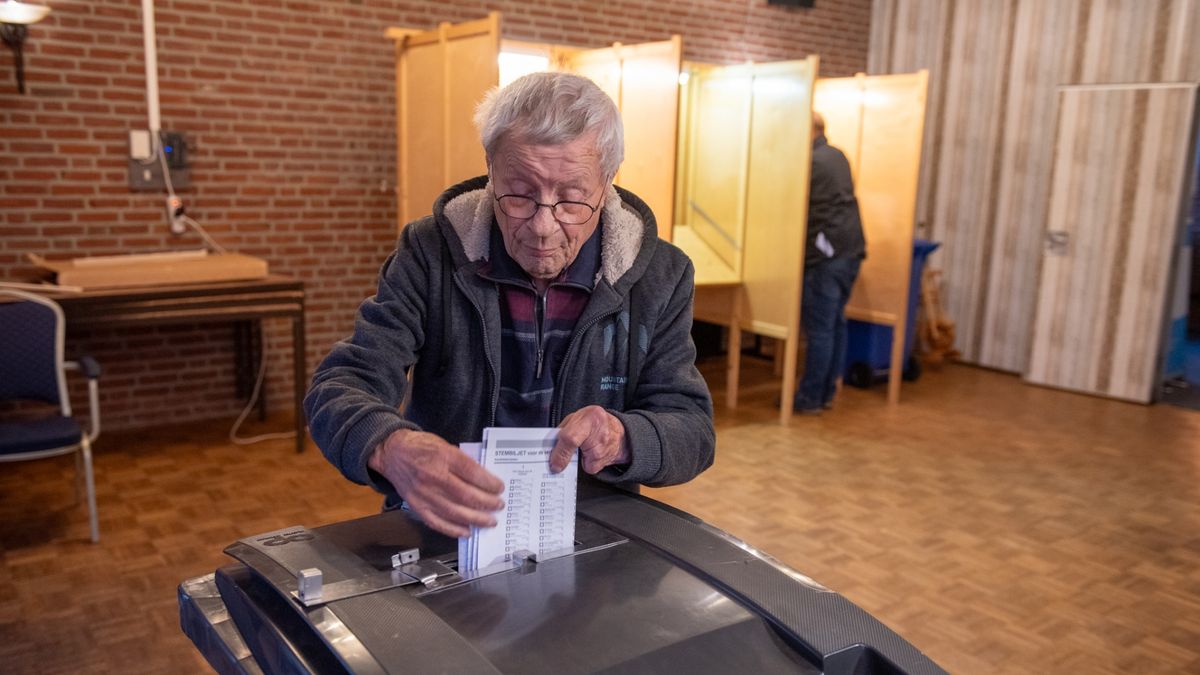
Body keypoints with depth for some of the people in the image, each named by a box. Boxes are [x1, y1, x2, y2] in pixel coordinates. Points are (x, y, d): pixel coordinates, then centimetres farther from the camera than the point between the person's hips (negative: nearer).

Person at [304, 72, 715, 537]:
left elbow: (694, 432, -5)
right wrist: (390, 447, -37)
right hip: (442, 532, 1)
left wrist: (622, 439, -29)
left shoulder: (660, 276, -5)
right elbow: (341, 387, -13)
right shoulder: (431, 254, -7)